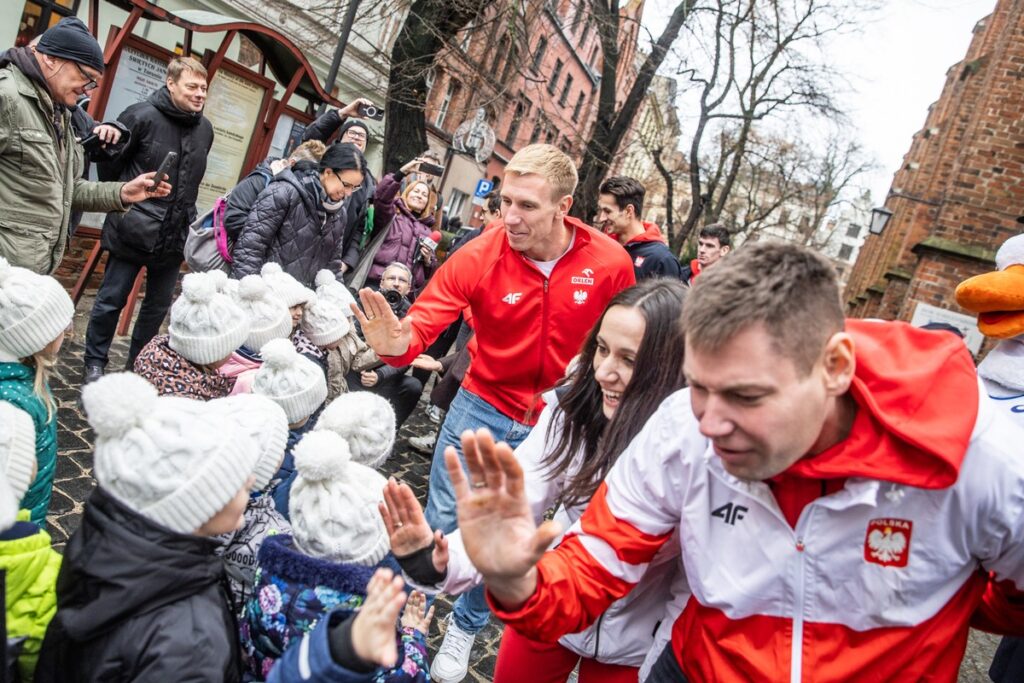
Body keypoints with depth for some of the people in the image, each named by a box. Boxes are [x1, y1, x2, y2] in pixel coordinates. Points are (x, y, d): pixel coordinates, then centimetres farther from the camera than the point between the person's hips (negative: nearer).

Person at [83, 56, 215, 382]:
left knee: (159, 305, 14)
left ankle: (138, 365, 31)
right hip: (133, 230, -5)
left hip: (175, 235, 5)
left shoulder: (205, 128, 6)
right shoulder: (142, 115, -11)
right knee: (111, 300, 5)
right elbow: (109, 162, -3)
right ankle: (95, 363, 23)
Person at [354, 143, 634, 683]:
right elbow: (423, 321, -24)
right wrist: (396, 343, -46)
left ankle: (466, 625, 43)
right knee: (442, 519, 11)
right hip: (481, 408, 0)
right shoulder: (479, 256, -19)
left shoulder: (610, 263, -16)